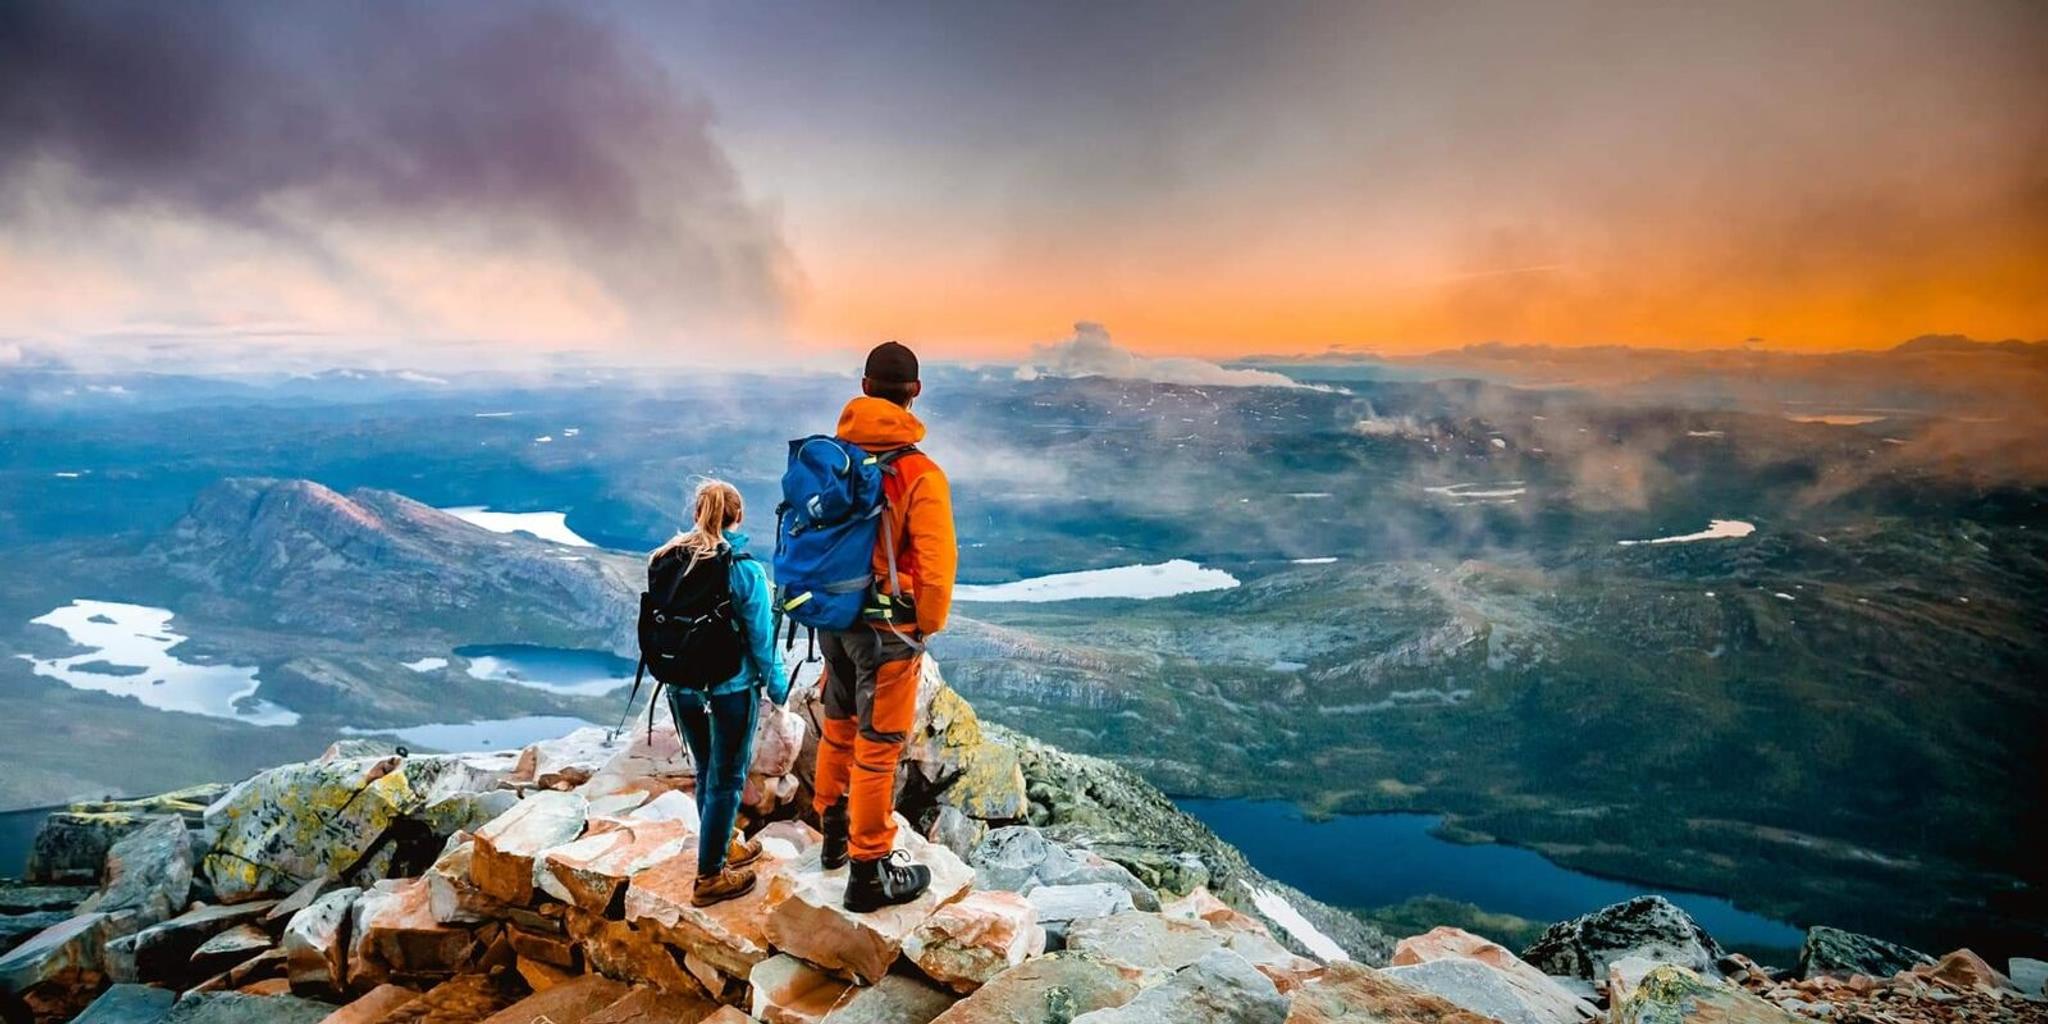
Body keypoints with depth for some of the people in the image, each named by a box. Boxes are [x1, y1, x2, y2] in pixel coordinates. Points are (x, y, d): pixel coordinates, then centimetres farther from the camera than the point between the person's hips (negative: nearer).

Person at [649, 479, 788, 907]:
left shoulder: (666, 562, -3)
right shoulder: (744, 570, -18)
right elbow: (762, 639, -13)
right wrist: (778, 688, 2)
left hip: (681, 688, 5)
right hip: (730, 690, -5)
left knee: (706, 772, 21)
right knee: (726, 779, 8)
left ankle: (723, 846, 40)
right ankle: (710, 876, 16)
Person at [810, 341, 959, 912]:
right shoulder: (920, 475, -20)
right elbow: (936, 564, -22)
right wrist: (927, 626, -4)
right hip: (886, 628, -6)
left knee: (838, 727, 24)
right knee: (877, 748, 6)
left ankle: (833, 832, 43)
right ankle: (869, 873, 18)